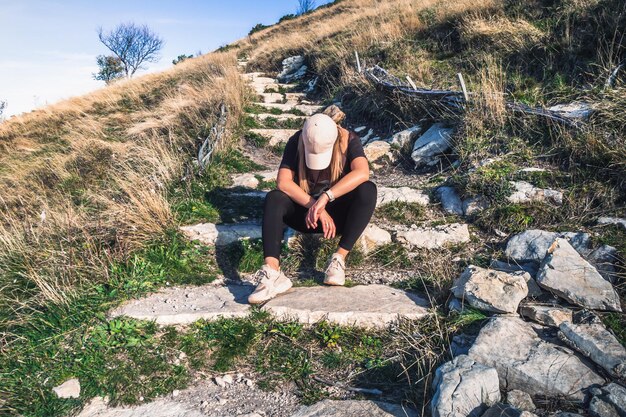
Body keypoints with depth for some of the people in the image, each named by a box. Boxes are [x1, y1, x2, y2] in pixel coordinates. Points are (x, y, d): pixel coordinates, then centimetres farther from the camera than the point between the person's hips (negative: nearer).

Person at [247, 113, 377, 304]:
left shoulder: (349, 140, -15)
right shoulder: (296, 142, -12)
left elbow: (362, 173, -34)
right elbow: (283, 182, -24)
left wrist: (325, 198, -42)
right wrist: (314, 206, -32)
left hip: (339, 214, -1)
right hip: (306, 213, 1)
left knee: (368, 190, -30)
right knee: (273, 198, -28)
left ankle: (340, 258, -34)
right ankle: (271, 272, -46)